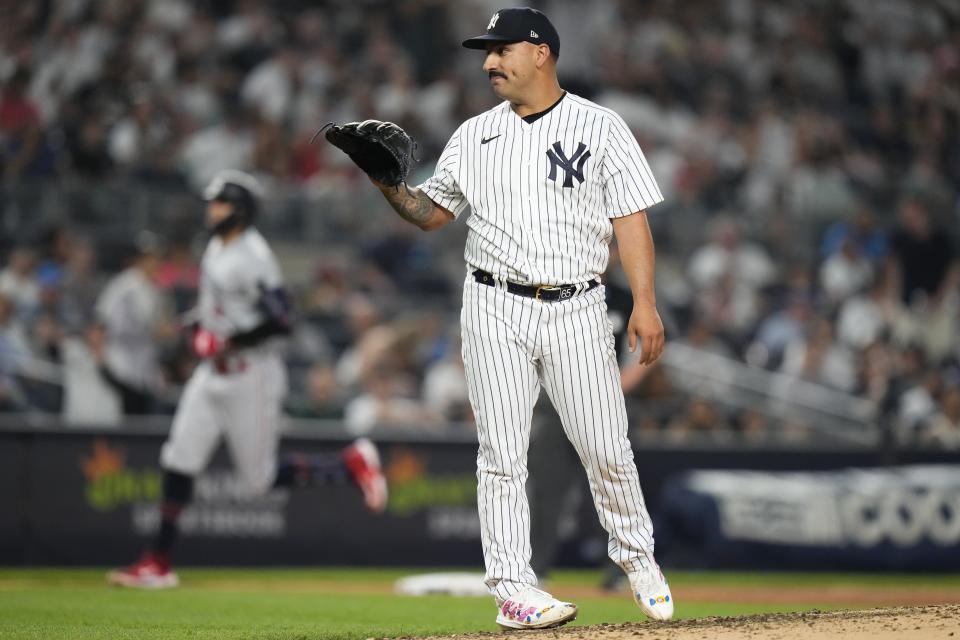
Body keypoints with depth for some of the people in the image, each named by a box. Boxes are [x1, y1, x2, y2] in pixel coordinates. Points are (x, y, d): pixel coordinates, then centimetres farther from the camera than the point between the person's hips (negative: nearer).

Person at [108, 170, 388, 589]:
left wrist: (232, 342, -24)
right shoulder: (217, 248, 9)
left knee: (261, 478, -1)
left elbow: (280, 321, -26)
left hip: (251, 375, -9)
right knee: (179, 460, 1)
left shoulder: (251, 256, -20)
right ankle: (159, 563, 4)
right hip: (213, 372, 9)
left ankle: (351, 465, 15)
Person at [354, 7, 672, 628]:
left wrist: (645, 304, -11)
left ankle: (637, 556, 22)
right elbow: (431, 213, 16)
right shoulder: (474, 136, 12)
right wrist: (389, 185, -4)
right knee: (502, 454, -4)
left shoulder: (600, 128, 3)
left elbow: (631, 219, -2)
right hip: (496, 310, 2)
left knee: (606, 447, -1)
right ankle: (513, 588, -1)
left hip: (577, 310, -2)